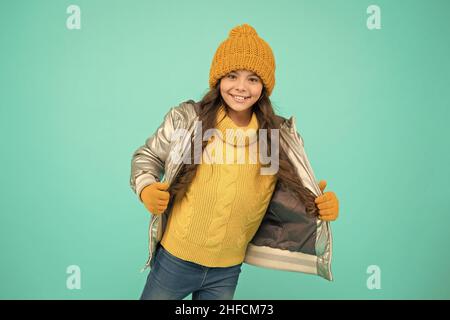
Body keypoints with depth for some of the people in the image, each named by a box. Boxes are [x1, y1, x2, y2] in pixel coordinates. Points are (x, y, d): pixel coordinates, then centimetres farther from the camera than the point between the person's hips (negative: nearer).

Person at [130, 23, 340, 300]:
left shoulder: (280, 135, -7)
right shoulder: (187, 119, -12)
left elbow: (296, 191, 4)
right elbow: (147, 156, 2)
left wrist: (322, 204, -16)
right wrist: (146, 188, -17)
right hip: (175, 259, -1)